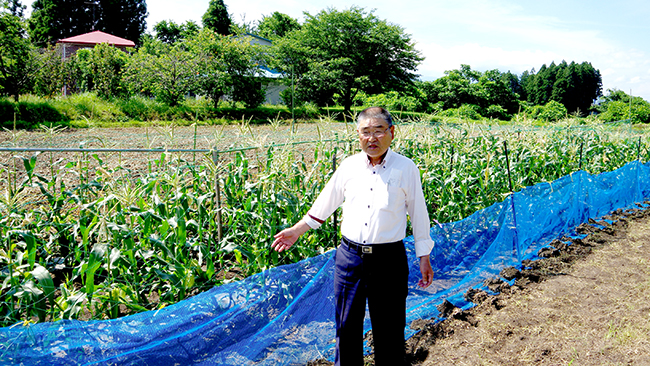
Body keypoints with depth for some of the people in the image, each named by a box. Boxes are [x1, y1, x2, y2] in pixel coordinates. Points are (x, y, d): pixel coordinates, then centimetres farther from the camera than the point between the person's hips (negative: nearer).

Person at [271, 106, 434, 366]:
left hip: (389, 260, -2)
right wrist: (296, 230, 18)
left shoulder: (407, 169, -3)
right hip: (349, 257, 3)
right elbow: (325, 203, 15)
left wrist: (424, 258, 4)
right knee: (346, 325, 14)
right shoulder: (349, 166, 4)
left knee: (389, 328, 9)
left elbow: (418, 215, 3)